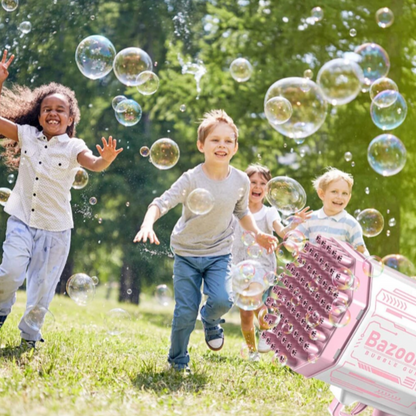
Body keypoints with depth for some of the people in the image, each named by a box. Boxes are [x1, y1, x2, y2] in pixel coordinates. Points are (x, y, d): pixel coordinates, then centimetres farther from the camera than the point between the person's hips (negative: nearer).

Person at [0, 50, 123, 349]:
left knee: (43, 285, 6)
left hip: (56, 227, 0)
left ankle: (30, 335, 25)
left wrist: (106, 160, -44)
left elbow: (93, 164, -21)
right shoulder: (26, 135, 3)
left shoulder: (73, 147, -3)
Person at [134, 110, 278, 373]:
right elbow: (162, 203, -24)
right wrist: (148, 225, -42)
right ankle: (178, 361, 21)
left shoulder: (241, 181, -5)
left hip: (220, 253, 2)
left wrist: (257, 234, 1)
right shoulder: (192, 179, -18)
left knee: (223, 300, -21)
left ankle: (210, 320, 17)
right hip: (187, 253, -2)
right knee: (185, 312, -3)